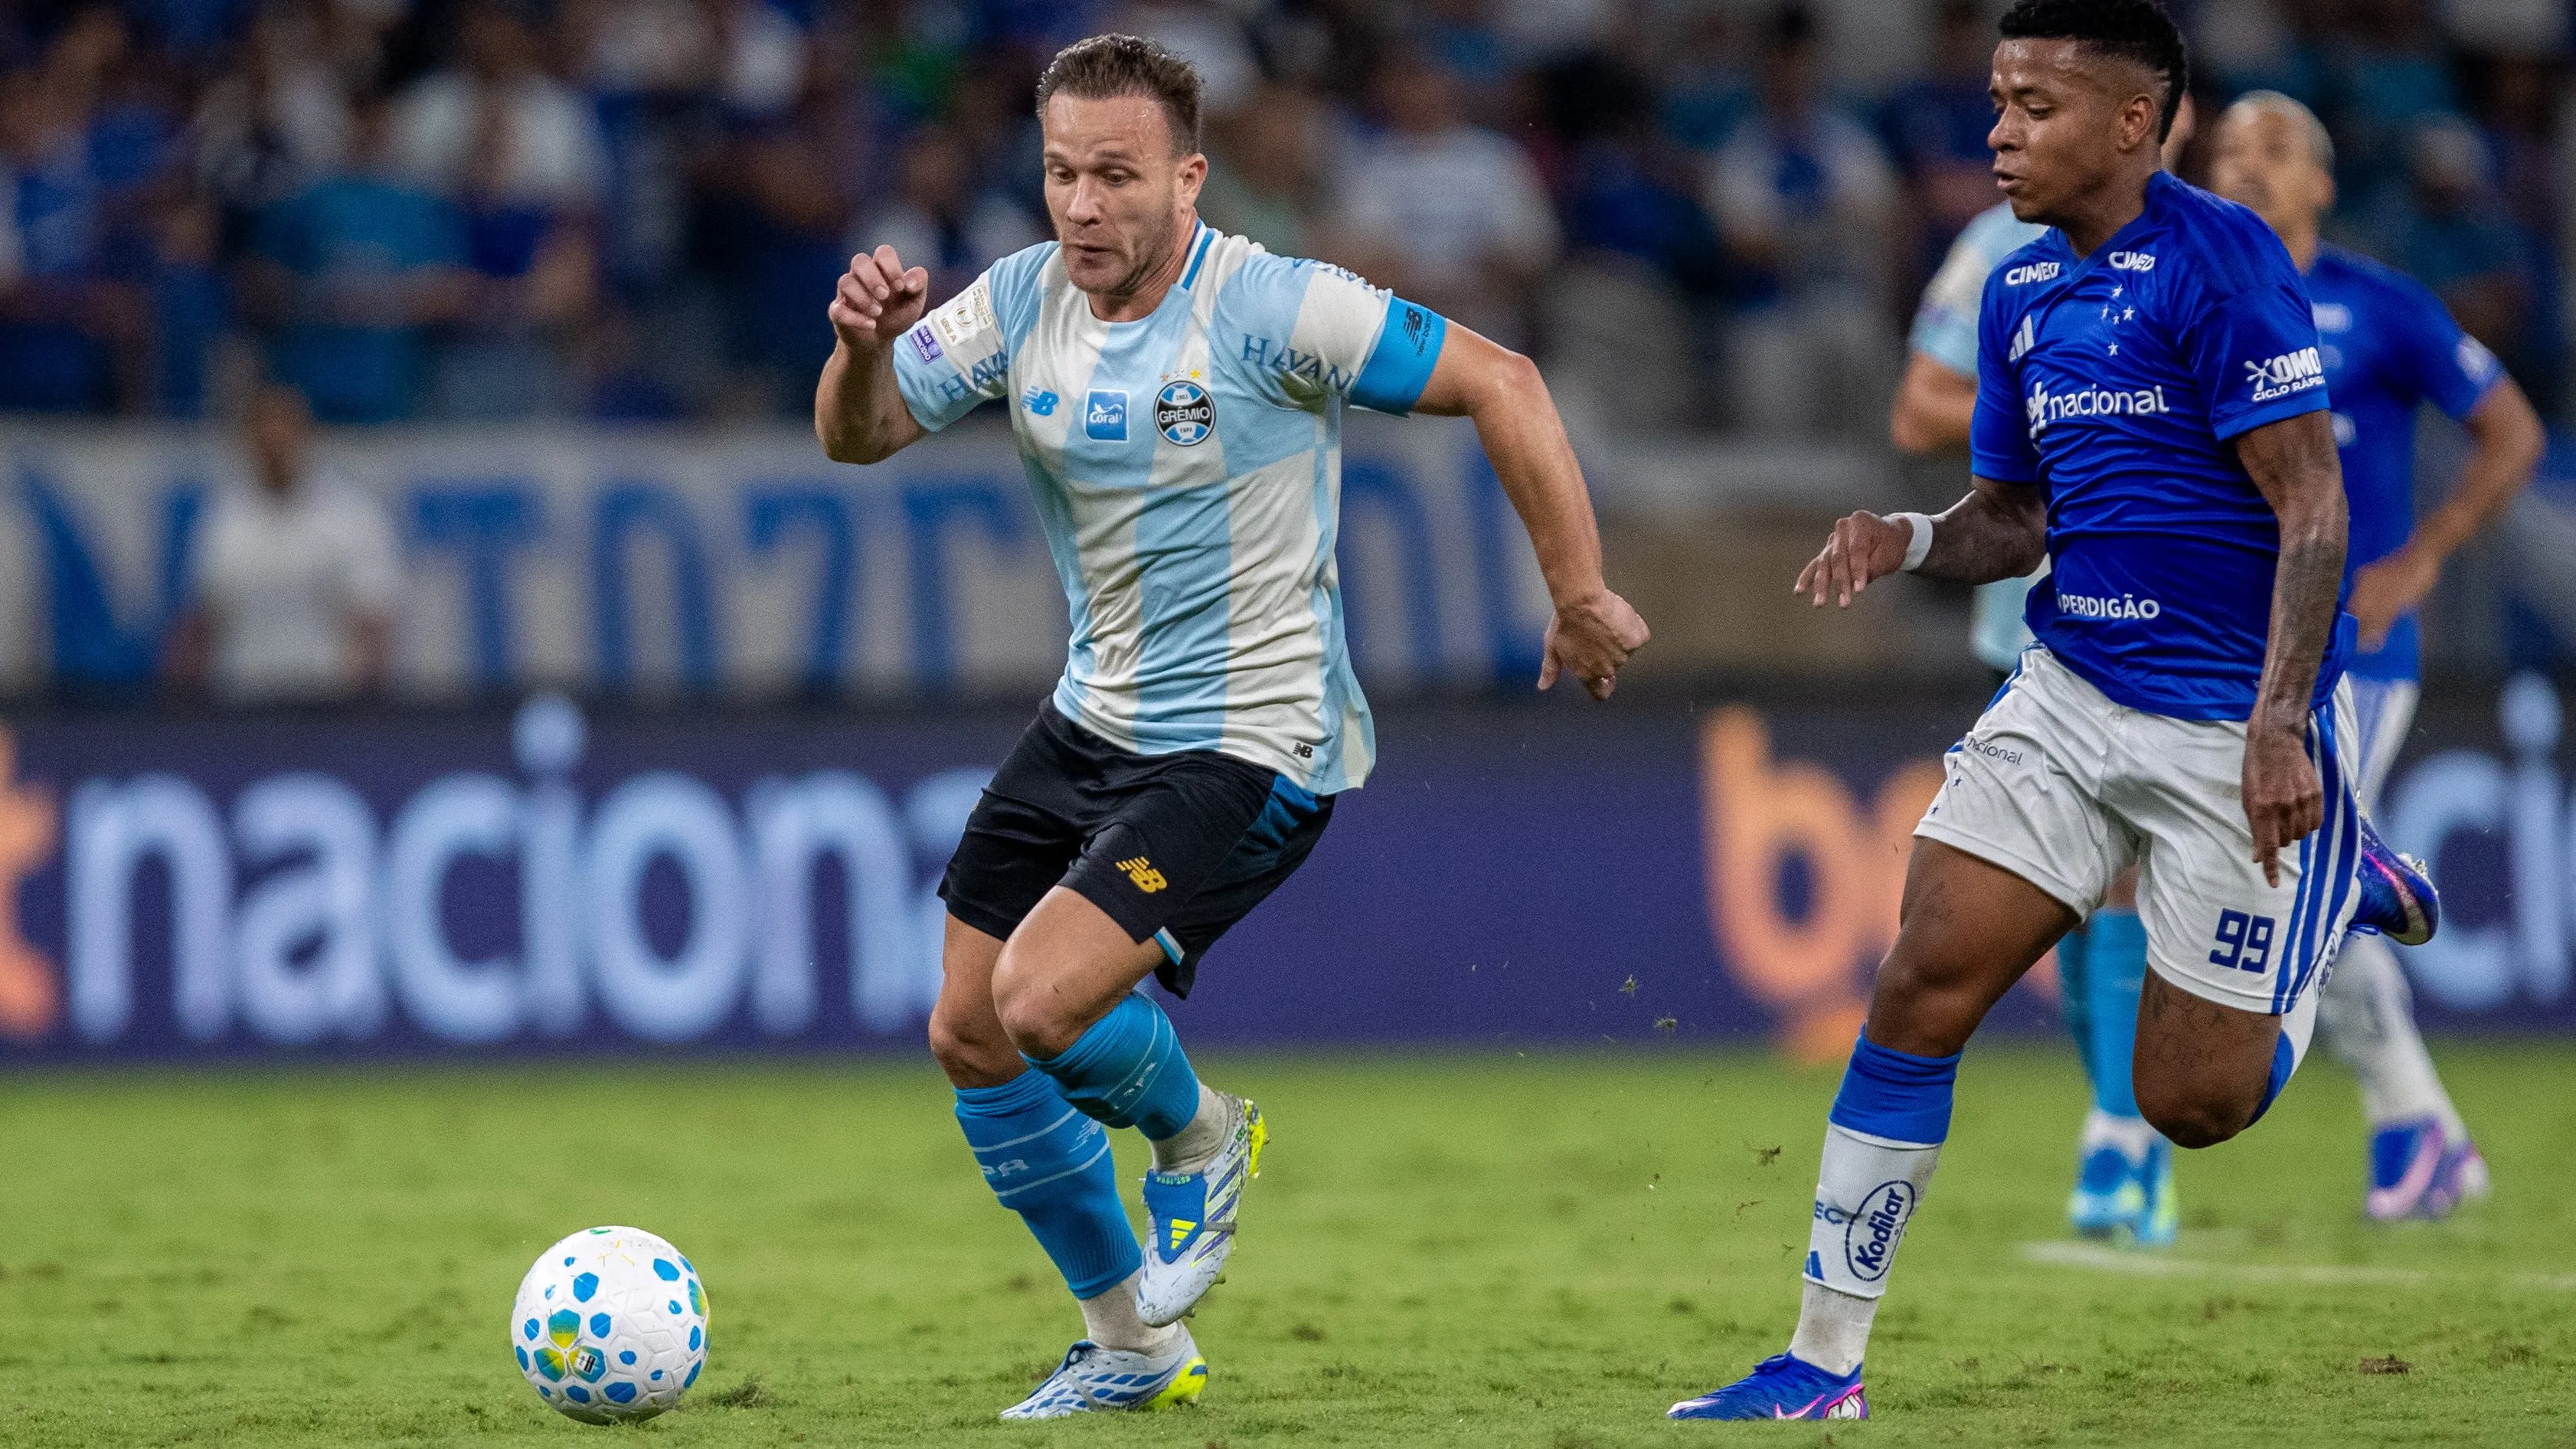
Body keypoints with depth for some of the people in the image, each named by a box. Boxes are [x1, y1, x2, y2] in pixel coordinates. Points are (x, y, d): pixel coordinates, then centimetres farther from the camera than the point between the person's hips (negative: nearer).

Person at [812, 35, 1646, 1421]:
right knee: (969, 1037, 8)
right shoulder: (1023, 302, -2)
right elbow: (859, 434, -2)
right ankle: (1133, 1347, 26)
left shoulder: (1270, 308, -20)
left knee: (1046, 1003, -24)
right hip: (1092, 723, 7)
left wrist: (1580, 598, -15)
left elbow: (1498, 383, -16)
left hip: (1248, 746, -7)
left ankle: (1199, 1136, 11)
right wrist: (863, 346, -25)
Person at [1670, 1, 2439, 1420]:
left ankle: (2338, 886, 30)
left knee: (2193, 1102, 1)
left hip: (2233, 733, -6)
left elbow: (2312, 508, -17)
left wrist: (2280, 726, -24)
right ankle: (1823, 1362, 2)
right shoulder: (2019, 291, 8)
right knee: (1921, 989, -7)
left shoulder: (2219, 257, -15)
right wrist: (1911, 542, -3)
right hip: (2070, 701, 6)